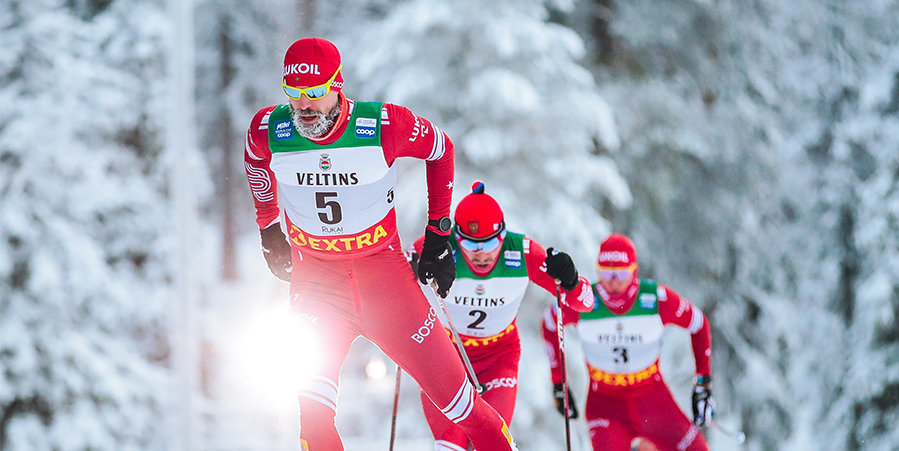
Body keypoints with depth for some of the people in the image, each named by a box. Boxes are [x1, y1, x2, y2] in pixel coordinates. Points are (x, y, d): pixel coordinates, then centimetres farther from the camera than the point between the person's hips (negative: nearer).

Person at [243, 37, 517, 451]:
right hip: (315, 273, 1)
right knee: (313, 397, -16)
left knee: (447, 384, 1)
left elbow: (440, 150, 0)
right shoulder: (268, 130, -14)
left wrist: (439, 230, 3)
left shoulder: (383, 126, -20)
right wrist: (269, 228, 20)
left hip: (382, 265, -1)